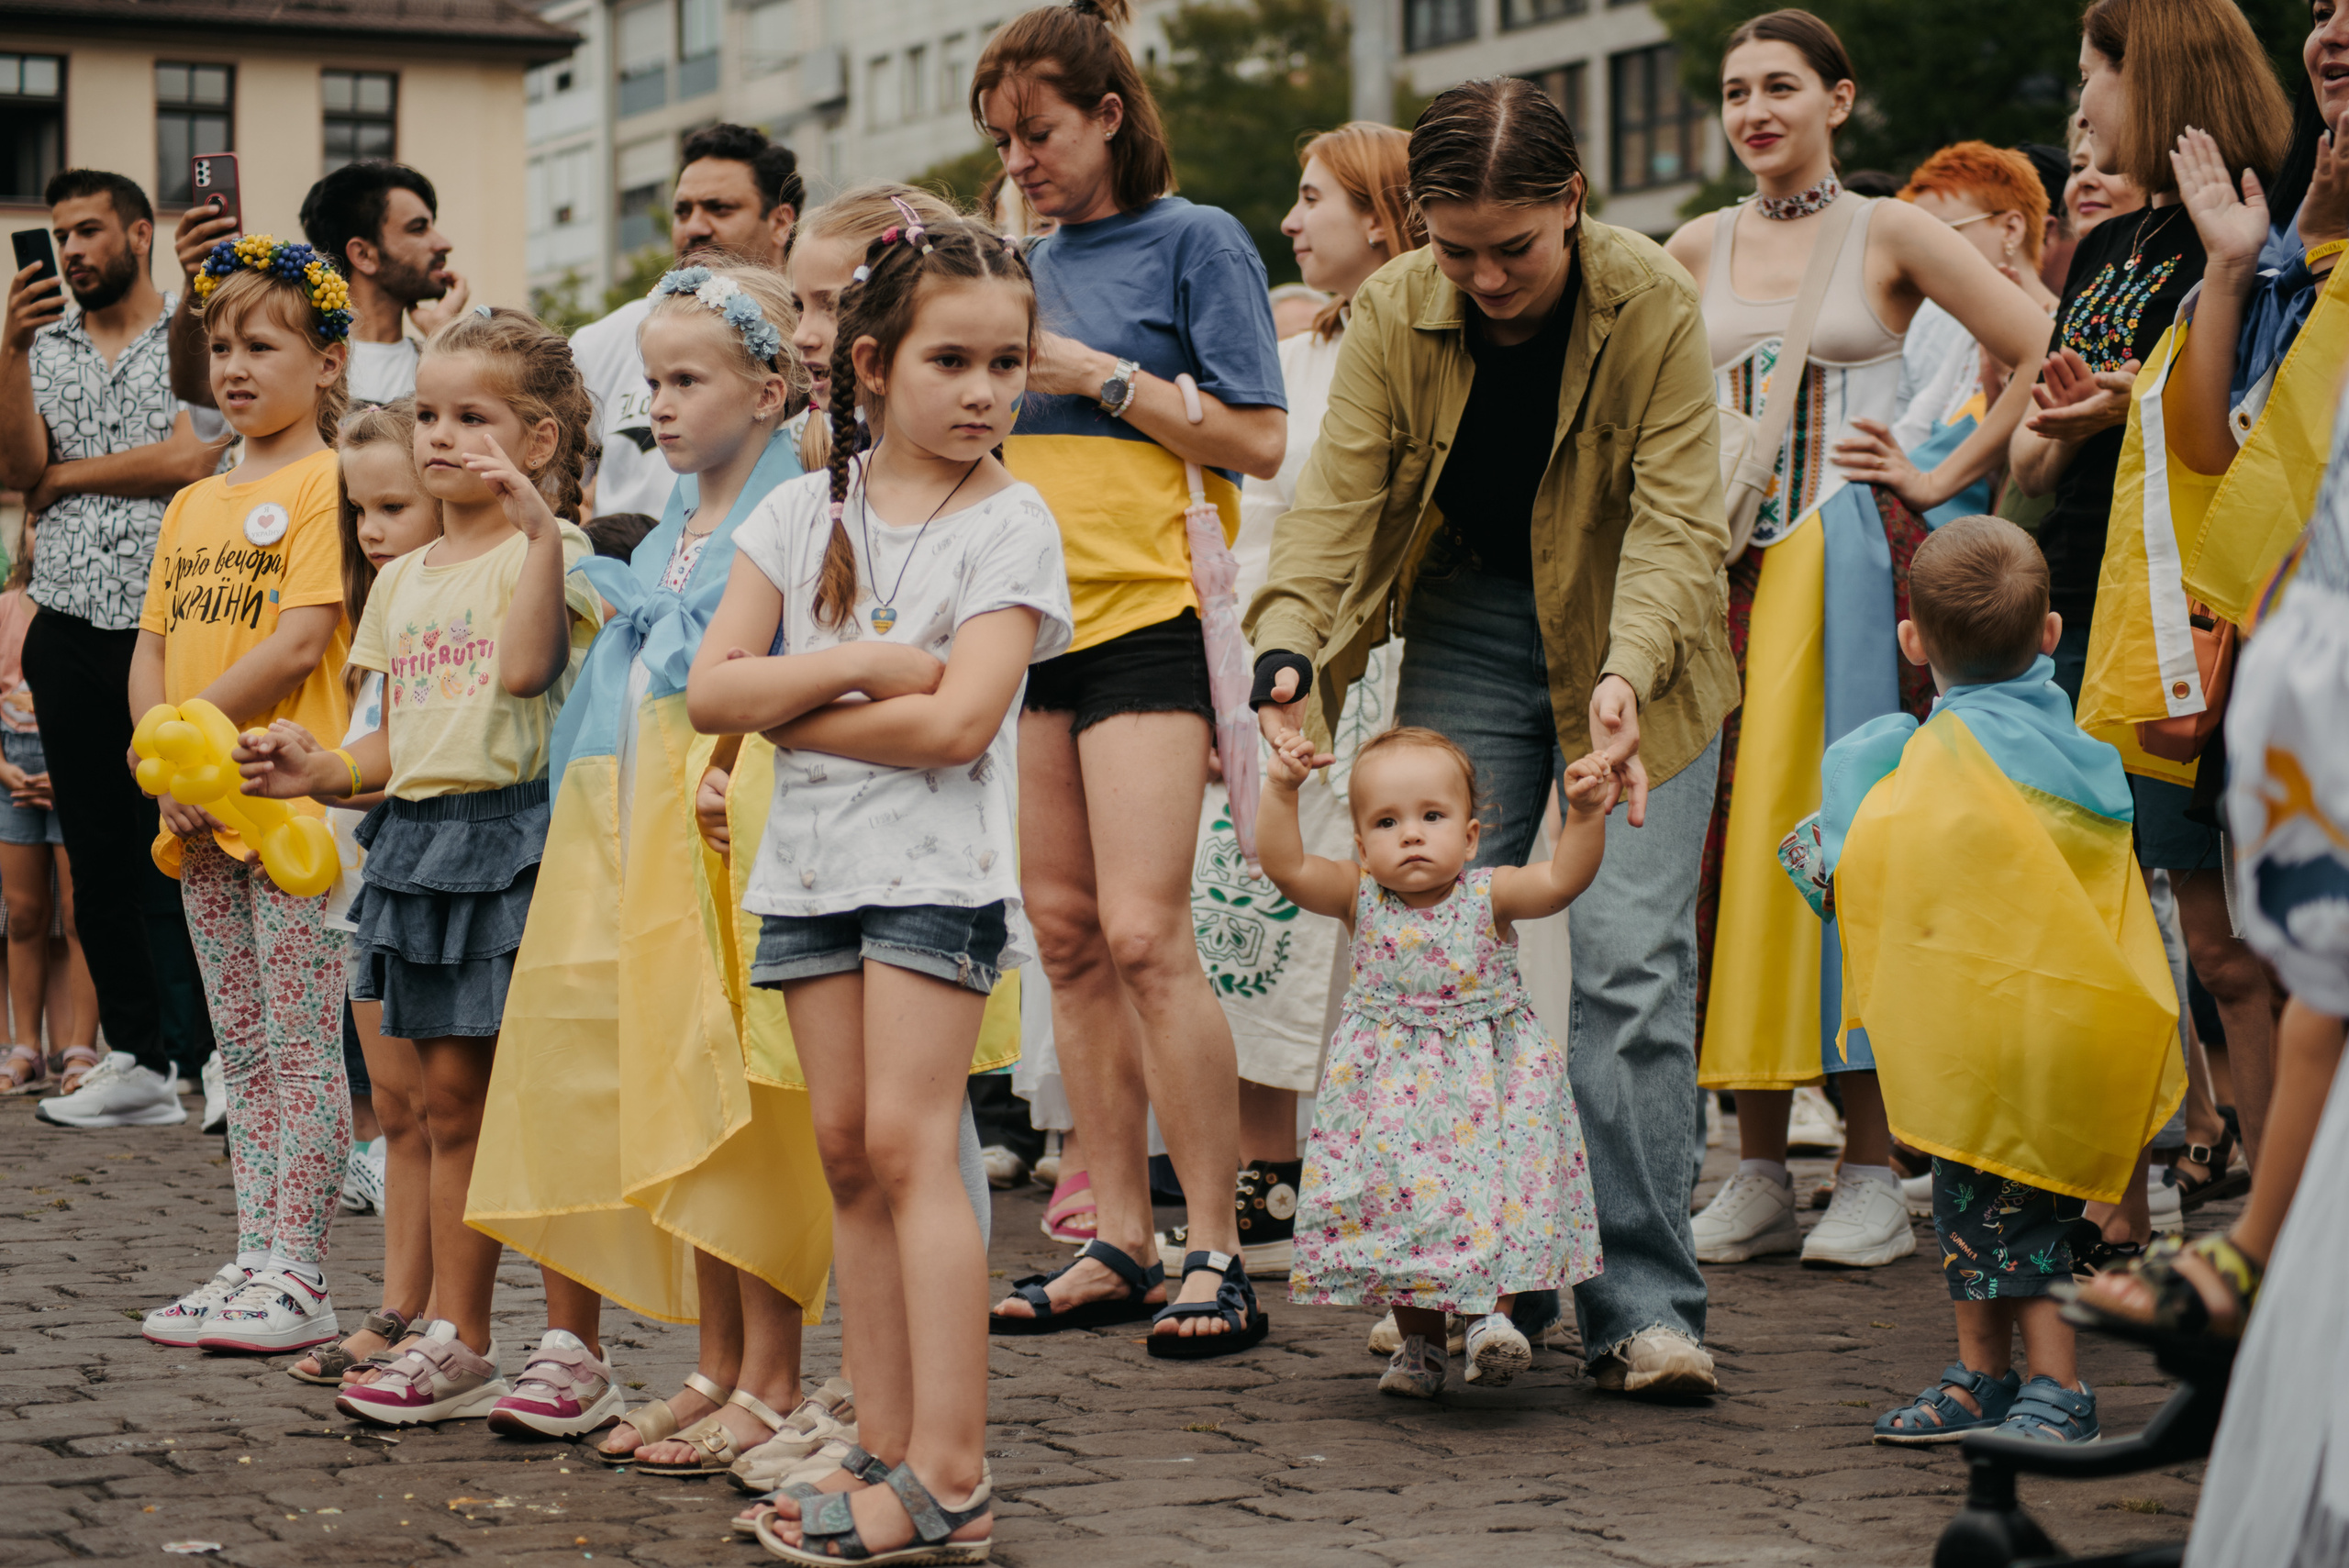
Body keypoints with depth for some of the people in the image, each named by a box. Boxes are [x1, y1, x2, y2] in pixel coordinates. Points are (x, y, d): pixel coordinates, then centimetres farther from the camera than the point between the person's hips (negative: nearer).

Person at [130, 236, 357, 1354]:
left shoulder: (329, 485, -6)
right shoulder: (193, 505, 17)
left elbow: (301, 643, -15)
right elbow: (152, 650, 14)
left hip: (293, 797, -8)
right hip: (200, 811, 8)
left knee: (302, 1048, -5)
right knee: (244, 1052, 11)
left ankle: (298, 1276, -2)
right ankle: (253, 1262, 16)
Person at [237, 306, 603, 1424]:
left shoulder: (552, 547, -5)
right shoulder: (404, 579, 17)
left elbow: (525, 667, -23)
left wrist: (539, 528, -26)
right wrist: (321, 772, 4)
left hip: (515, 830, -7)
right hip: (420, 839, 7)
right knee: (450, 1093, 10)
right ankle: (455, 1341, 15)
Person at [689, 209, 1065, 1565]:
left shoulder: (1011, 523, -6)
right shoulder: (807, 511, 7)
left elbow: (956, 724, -17)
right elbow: (712, 690, 0)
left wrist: (791, 710, -8)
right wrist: (859, 664, -13)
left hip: (938, 860, -5)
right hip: (816, 856, 5)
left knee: (906, 1138, -12)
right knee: (846, 1149, 4)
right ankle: (885, 1451, 8)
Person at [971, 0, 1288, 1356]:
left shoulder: (1196, 241, -2)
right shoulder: (1029, 264, 17)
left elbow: (1259, 442, -8)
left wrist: (1098, 375, -11)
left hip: (1145, 612, -7)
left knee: (1145, 936, -14)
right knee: (1067, 939, 6)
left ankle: (1217, 1254, -8)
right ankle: (1120, 1245, 12)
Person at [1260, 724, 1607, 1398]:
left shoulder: (1488, 895, -8)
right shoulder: (1359, 897, -5)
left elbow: (1559, 881, -22)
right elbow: (1286, 867, -17)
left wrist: (1584, 817, -37)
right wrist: (1281, 792, -29)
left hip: (1490, 1084, -1)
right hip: (1393, 1085, 1)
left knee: (1499, 1190, -11)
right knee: (1402, 1203, 4)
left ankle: (1493, 1313, 1)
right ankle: (1420, 1342, 16)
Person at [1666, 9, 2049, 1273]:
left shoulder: (1888, 234, 2)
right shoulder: (1698, 250, 13)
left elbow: (2049, 359, -2)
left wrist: (1943, 476, -3)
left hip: (1851, 558, -4)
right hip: (1728, 560, 4)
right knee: (1734, 835, 0)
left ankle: (1871, 1175, 0)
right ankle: (1758, 1176, 6)